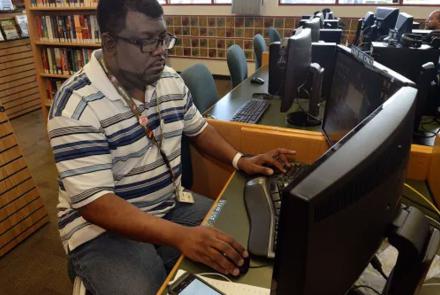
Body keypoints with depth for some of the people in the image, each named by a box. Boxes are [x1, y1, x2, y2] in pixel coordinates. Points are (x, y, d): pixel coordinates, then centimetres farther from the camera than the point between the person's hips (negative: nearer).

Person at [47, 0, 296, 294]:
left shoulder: (171, 80, 0)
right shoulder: (77, 105, -22)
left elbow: (199, 129, 13)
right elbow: (94, 202, -27)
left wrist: (239, 160, -4)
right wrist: (180, 236, -37)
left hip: (172, 205, 6)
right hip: (104, 230, -5)